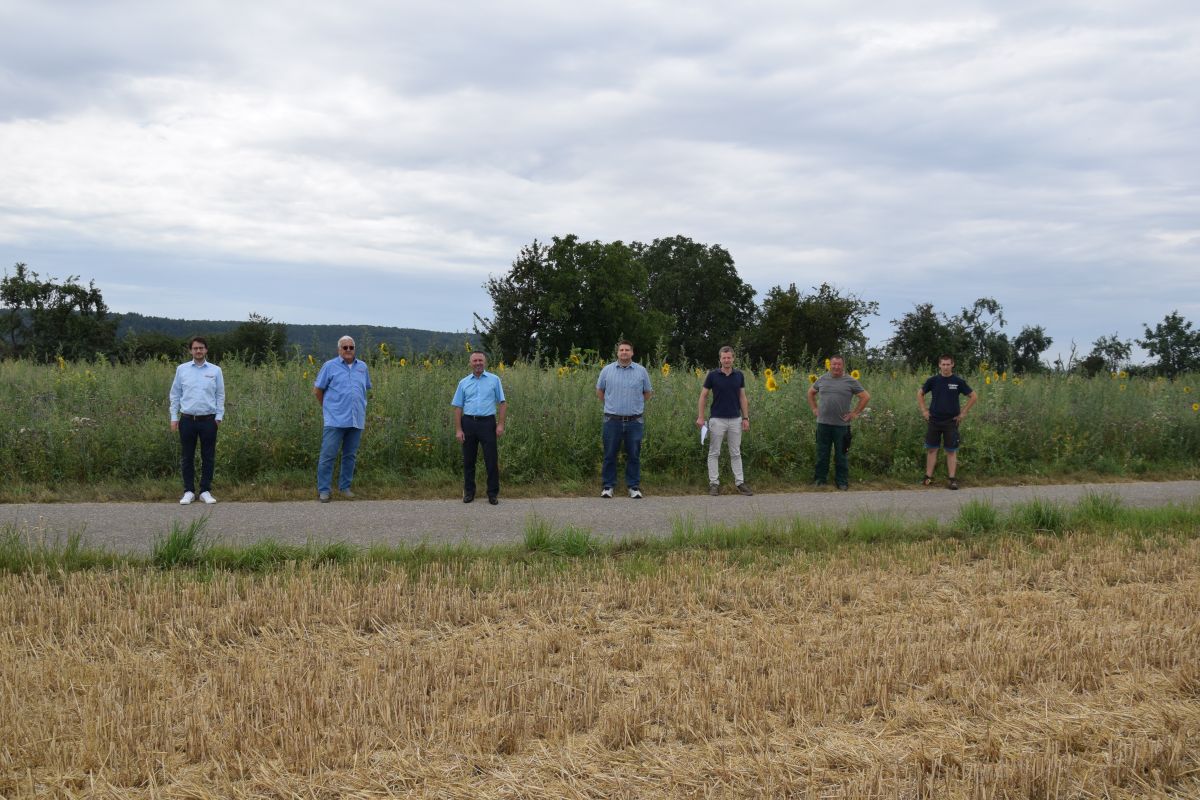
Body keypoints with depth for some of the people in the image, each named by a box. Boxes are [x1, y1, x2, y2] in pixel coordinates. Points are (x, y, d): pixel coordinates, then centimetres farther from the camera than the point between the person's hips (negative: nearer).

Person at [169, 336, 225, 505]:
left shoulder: (215, 370, 4)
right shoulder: (182, 369, 4)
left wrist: (219, 416, -2)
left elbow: (220, 395, 6)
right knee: (187, 457, 4)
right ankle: (188, 492, 12)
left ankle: (206, 491, 12)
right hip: (187, 419, 0)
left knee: (208, 457, 4)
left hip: (208, 420, 0)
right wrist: (174, 417, 1)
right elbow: (175, 395, 6)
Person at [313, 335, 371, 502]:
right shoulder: (330, 366, -1)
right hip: (335, 420, -4)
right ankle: (323, 490, 0)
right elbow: (318, 390, 5)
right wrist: (327, 407, 10)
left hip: (357, 420, 4)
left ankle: (345, 487, 20)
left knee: (350, 455, 10)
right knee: (328, 455, -5)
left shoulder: (362, 367, 11)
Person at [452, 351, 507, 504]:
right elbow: (458, 407, 7)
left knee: (491, 460, -1)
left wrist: (501, 424, -6)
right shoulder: (464, 383, 8)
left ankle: (493, 493, 8)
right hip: (468, 423, 2)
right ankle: (469, 492, 18)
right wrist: (458, 430, -1)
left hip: (487, 423, -2)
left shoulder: (494, 380, 4)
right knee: (468, 460, 7)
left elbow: (502, 403, 3)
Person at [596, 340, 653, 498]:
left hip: (634, 421, 0)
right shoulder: (607, 370, 3)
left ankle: (634, 487, 13)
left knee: (634, 456, 5)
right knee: (610, 455, 4)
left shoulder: (641, 371, 4)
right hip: (612, 420, 0)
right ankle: (607, 486, 12)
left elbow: (647, 393, 16)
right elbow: (599, 391, 15)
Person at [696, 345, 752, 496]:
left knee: (736, 453, 7)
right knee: (714, 453, 2)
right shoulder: (712, 375, -5)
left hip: (735, 420, 2)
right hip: (717, 420, -2)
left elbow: (743, 397, 7)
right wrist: (700, 417, -7)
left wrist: (746, 418, 1)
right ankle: (714, 483, 8)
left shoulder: (739, 375, 3)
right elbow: (703, 396, -1)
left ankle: (740, 482, 12)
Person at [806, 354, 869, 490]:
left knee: (841, 454, 5)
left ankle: (842, 482, 14)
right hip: (823, 423, 2)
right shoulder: (822, 379, 8)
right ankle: (819, 479, 18)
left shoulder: (851, 381, -1)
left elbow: (866, 397, 1)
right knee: (822, 453, 8)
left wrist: (855, 413, -3)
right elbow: (811, 392, 24)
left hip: (842, 424, -2)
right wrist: (814, 409, 13)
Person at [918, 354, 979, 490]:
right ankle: (928, 476, 13)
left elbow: (974, 397, 2)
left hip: (951, 421, -1)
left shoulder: (958, 381, -4)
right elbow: (920, 393, 13)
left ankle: (952, 479, 6)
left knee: (951, 451, 2)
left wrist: (963, 413, -2)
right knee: (931, 449, 5)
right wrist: (923, 410, 5)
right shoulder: (933, 380, -1)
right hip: (934, 420, 1)